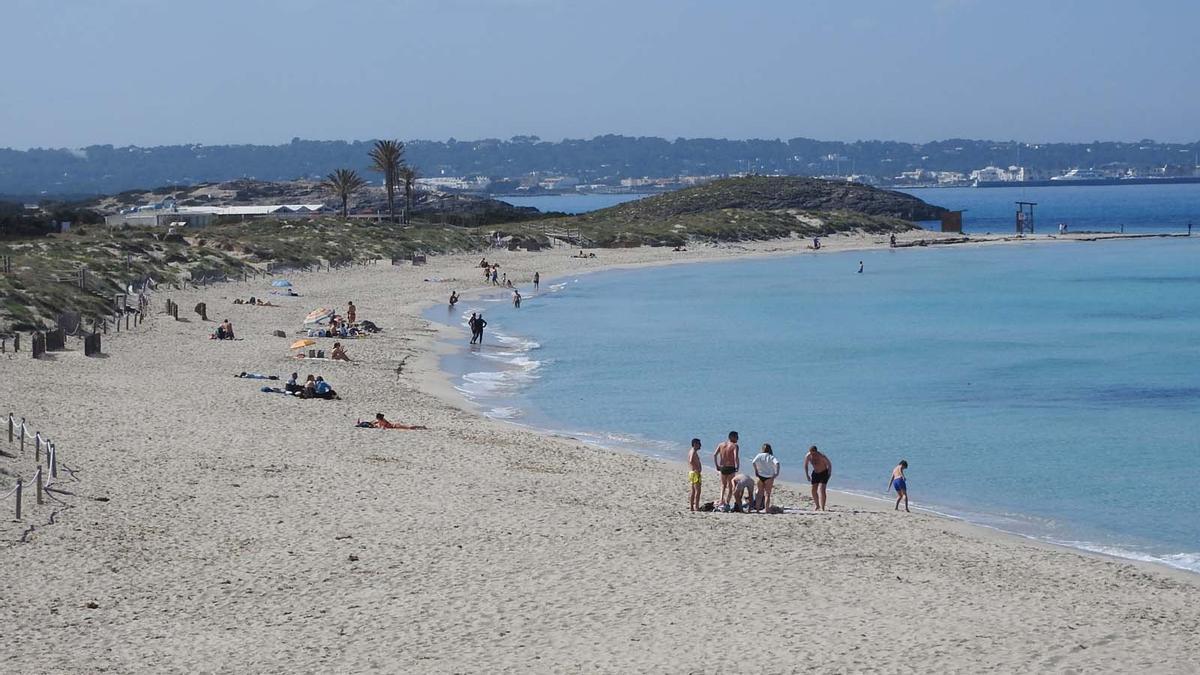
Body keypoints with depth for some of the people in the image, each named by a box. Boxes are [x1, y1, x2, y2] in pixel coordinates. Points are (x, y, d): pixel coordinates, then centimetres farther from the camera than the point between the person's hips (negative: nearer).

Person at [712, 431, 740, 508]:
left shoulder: (721, 444, 8)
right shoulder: (734, 445, -7)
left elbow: (714, 455, 1)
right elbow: (736, 457, -21)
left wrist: (716, 466, 8)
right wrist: (737, 467, -9)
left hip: (722, 467, 4)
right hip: (731, 467, -4)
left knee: (723, 485, 21)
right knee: (730, 486, 8)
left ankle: (721, 501, 6)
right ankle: (727, 502, 0)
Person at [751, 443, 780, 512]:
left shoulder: (759, 455, 2)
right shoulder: (771, 457, 0)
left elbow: (753, 462, -14)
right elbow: (777, 463, -17)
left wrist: (756, 470, -4)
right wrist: (777, 473, -14)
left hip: (760, 476, 1)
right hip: (769, 477, -1)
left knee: (760, 493, 12)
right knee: (767, 494, 3)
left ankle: (758, 507, 10)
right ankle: (767, 508, -5)